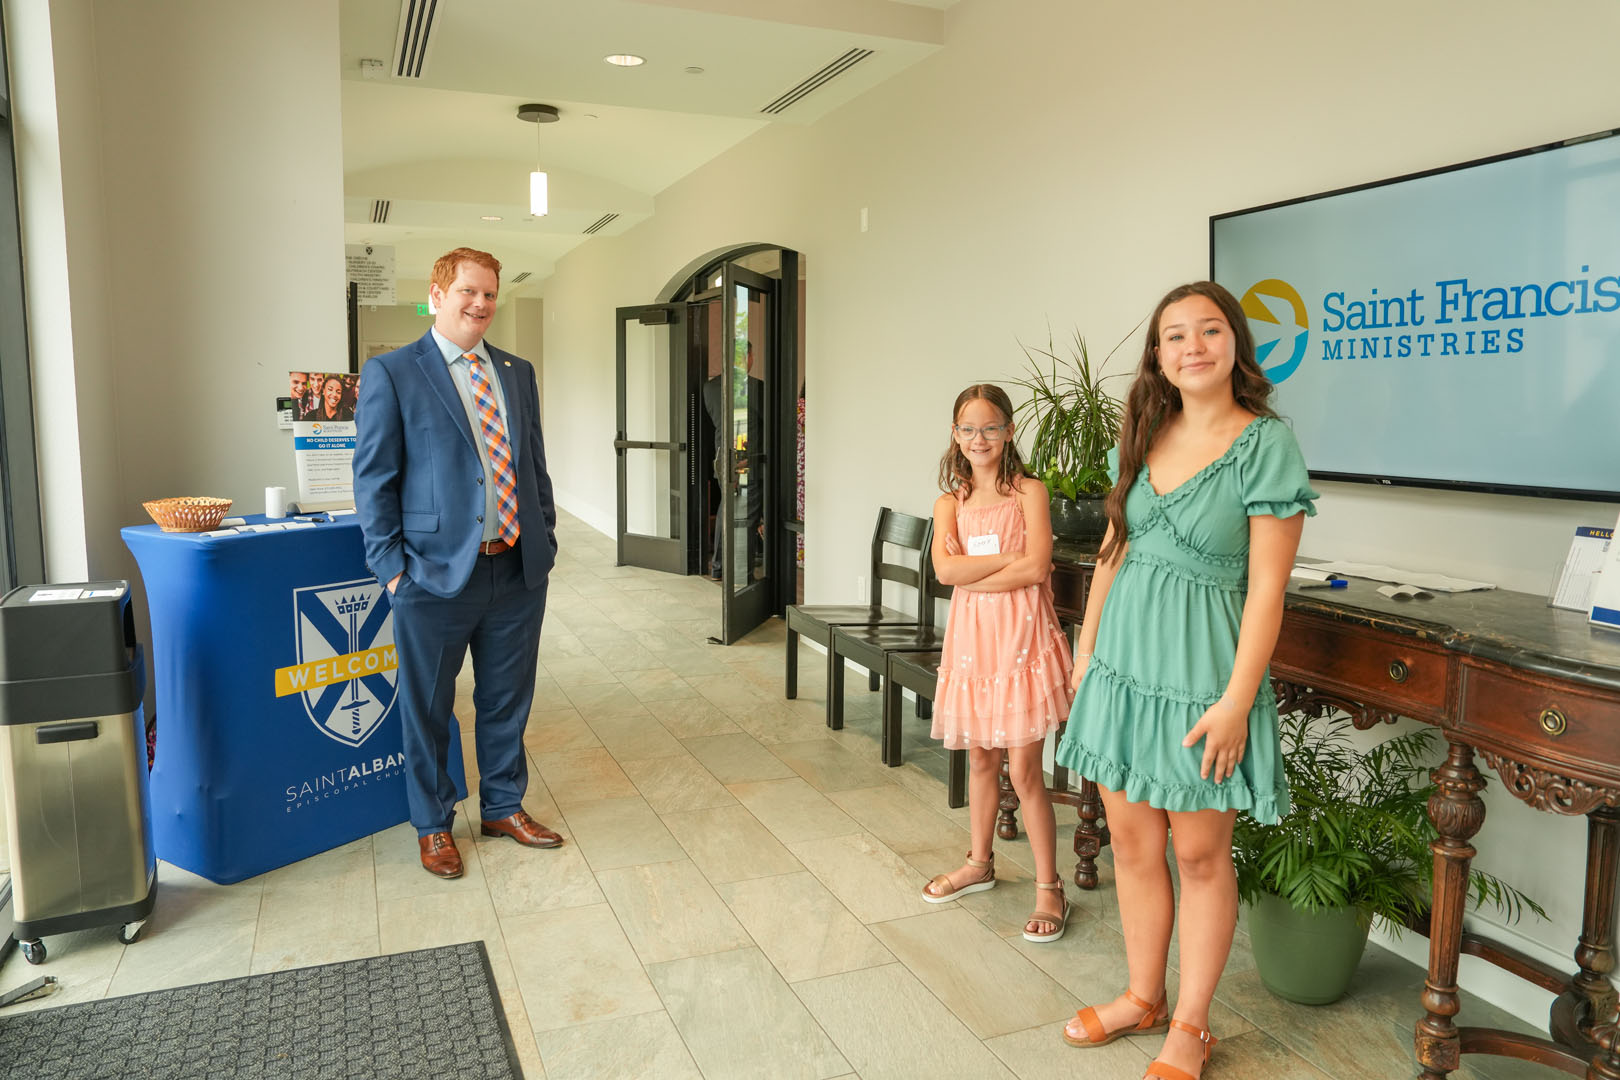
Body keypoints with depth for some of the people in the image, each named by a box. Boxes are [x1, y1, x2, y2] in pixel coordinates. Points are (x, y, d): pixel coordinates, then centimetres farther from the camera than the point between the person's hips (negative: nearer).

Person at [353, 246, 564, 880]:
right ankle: (433, 826, 29)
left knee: (507, 701, 16)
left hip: (518, 572, 5)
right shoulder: (391, 373, -3)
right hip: (438, 573, -4)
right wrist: (392, 567, -9)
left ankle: (503, 807, 35)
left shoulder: (517, 373, 12)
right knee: (428, 708, 10)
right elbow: (373, 478, -5)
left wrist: (545, 540, 8)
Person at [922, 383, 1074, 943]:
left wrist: (972, 574, -10)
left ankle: (1049, 888, 12)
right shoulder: (950, 503, 8)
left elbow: (1035, 568, -15)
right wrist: (1010, 559, -13)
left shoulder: (1029, 492, -3)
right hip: (972, 635, 4)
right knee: (980, 759, 17)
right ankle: (980, 863, 35)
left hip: (1020, 634, -4)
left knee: (1023, 769, -2)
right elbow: (945, 568, -9)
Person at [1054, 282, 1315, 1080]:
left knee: (1200, 853, 8)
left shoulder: (1267, 444, -10)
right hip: (1124, 660, 6)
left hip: (1200, 669, -5)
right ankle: (1143, 997, 33)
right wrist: (1086, 649, 12)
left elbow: (1266, 585, -13)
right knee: (1131, 842, 14)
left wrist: (1237, 699, -16)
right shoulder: (1142, 438, 7)